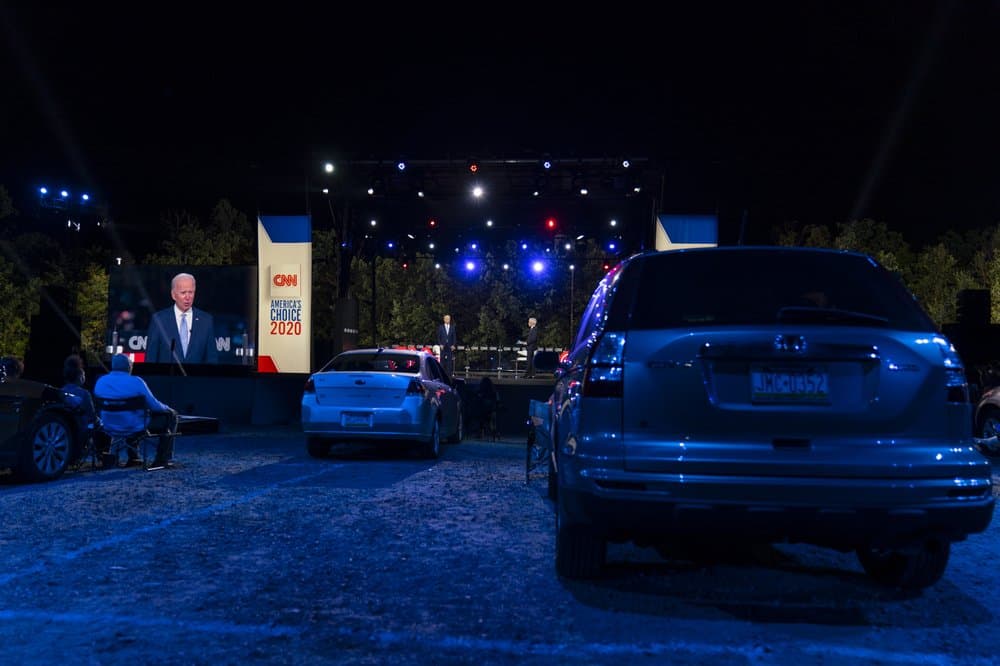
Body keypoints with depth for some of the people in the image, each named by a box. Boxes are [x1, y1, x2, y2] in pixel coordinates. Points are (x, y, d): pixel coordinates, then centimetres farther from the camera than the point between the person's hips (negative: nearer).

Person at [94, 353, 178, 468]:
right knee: (170, 415, 14)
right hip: (136, 427, -6)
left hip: (110, 426, 6)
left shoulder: (100, 382, -2)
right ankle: (162, 460, 14)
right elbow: (154, 406, -13)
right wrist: (167, 408, 9)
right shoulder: (136, 382, -18)